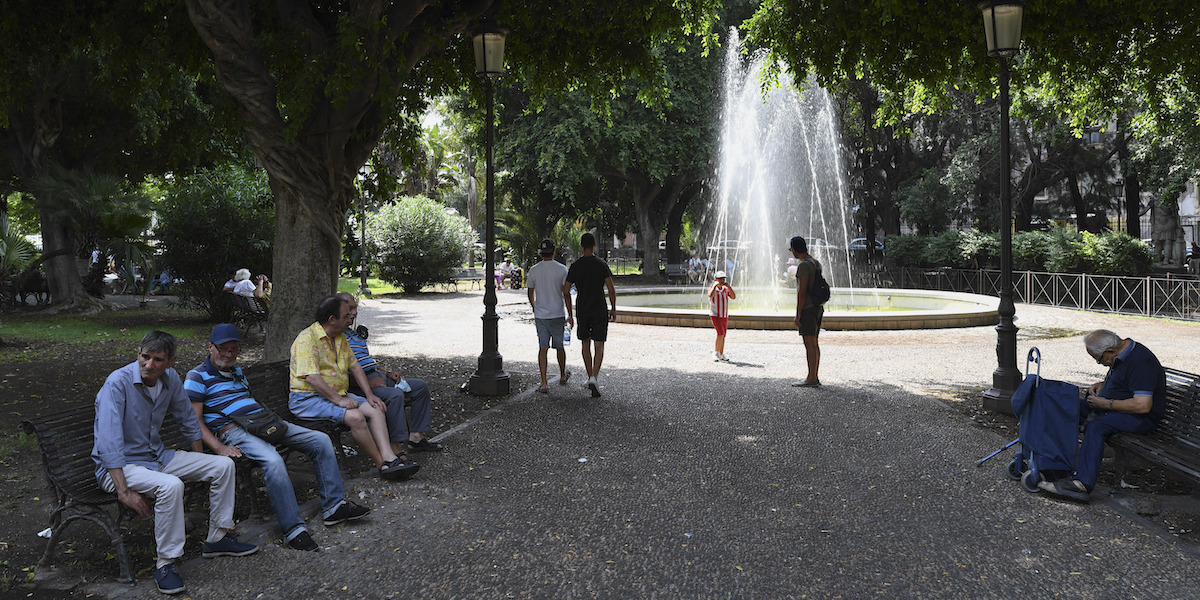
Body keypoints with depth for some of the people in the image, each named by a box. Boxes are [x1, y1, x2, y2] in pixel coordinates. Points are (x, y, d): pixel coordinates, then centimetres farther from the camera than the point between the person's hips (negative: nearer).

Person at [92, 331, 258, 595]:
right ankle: (166, 563, -20)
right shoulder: (117, 383, -23)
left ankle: (217, 538, 11)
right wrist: (124, 492, -33)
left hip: (157, 456, 7)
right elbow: (109, 443, -28)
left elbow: (188, 419, 13)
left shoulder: (170, 378, -3)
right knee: (170, 485, -35)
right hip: (119, 465, -7)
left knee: (223, 465, -1)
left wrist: (200, 463, 17)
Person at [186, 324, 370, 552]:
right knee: (273, 461, -37)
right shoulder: (197, 377, 2)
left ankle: (333, 506, -2)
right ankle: (293, 530, -31)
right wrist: (219, 448, -19)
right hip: (232, 430, -8)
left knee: (321, 441, -5)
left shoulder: (237, 371, 25)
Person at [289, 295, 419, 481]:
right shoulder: (307, 338, -16)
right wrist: (338, 400, -25)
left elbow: (354, 366, 16)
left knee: (375, 409, -11)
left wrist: (369, 394, 3)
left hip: (338, 394, 9)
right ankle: (381, 464, -16)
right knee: (355, 416, -28)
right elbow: (311, 377, -24)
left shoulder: (340, 337, 12)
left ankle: (389, 458, -23)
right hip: (308, 398, -9)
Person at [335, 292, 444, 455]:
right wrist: (368, 381, -21)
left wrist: (387, 373, 13)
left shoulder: (355, 334, 24)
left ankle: (415, 437, 2)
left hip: (377, 377, 10)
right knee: (395, 395, -35)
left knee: (420, 386, 4)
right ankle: (395, 449, -33)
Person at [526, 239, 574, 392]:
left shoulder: (534, 270, 0)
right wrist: (570, 315, -1)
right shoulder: (562, 269, -8)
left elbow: (530, 293, 9)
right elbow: (566, 294, -8)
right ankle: (562, 376, 35)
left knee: (543, 348, 1)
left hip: (540, 316, 1)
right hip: (557, 314, -1)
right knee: (559, 346, 15)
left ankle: (544, 383, -5)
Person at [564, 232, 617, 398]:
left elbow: (565, 291, -1)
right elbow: (611, 289, -8)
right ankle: (594, 378, -18)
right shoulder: (601, 264, -5)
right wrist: (613, 309, 3)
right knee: (599, 346, 0)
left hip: (582, 310, 2)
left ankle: (590, 377, 22)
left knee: (585, 344, 17)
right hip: (600, 310, -2)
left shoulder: (575, 266, -1)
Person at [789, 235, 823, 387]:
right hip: (818, 307, 10)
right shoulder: (816, 263, 15)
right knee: (814, 343, 11)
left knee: (809, 343, -8)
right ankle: (815, 377, 14)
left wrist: (798, 315, -17)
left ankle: (811, 379, -8)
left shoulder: (804, 265, -14)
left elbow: (802, 291, -19)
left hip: (807, 308, -10)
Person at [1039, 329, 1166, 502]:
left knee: (1096, 426, -33)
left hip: (1141, 418, -10)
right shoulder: (1123, 353, 7)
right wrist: (1102, 384, 8)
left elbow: (1143, 405, -31)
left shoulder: (1140, 362, -24)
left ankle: (1083, 483, -37)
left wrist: (1106, 404, -21)